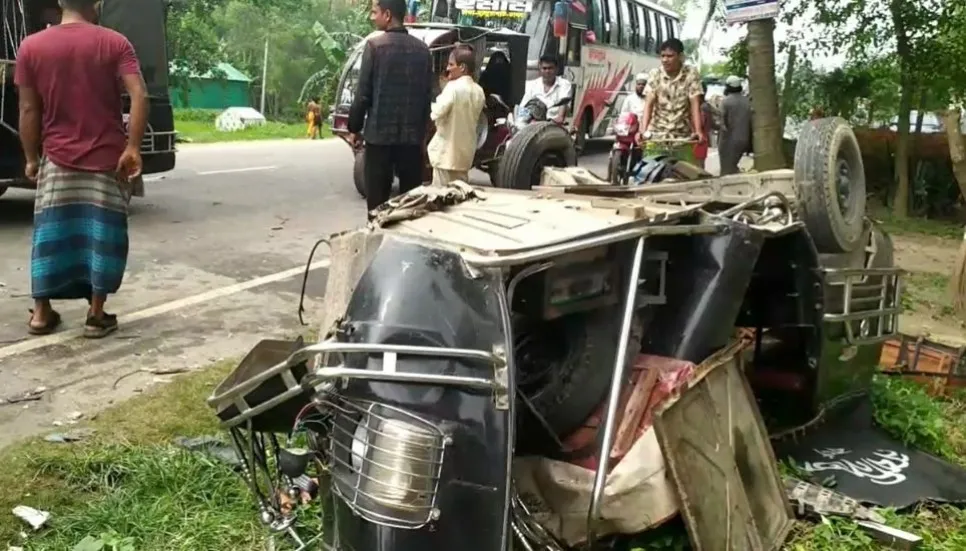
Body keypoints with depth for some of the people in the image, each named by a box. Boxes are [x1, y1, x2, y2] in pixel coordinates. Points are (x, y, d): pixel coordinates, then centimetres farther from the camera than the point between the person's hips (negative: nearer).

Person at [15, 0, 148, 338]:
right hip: (107, 159, -2)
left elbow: (28, 111, 3)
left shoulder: (31, 46, 3)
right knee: (103, 235, 4)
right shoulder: (114, 43, -3)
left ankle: (41, 313, 17)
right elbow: (139, 96, -15)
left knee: (51, 234, 11)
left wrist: (31, 157, 12)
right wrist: (132, 148, -15)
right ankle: (96, 315, 7)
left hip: (58, 159, 2)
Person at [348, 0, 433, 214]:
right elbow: (427, 94, 12)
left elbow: (363, 92, -7)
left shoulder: (375, 45, -6)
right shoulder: (422, 49, 8)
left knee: (378, 199, 1)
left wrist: (354, 128, 4)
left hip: (380, 133, -4)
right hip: (412, 135, 4)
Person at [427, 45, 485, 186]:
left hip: (447, 151, -8)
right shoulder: (478, 90, 7)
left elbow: (437, 113, -19)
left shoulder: (453, 87, -16)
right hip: (465, 151, 8)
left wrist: (432, 104, 0)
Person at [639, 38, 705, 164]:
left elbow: (695, 105, -9)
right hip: (657, 135, 0)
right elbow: (648, 103, -9)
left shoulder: (691, 74, -3)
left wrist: (698, 131, -23)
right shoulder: (655, 74, 0)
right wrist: (643, 130, -24)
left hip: (683, 137, 0)